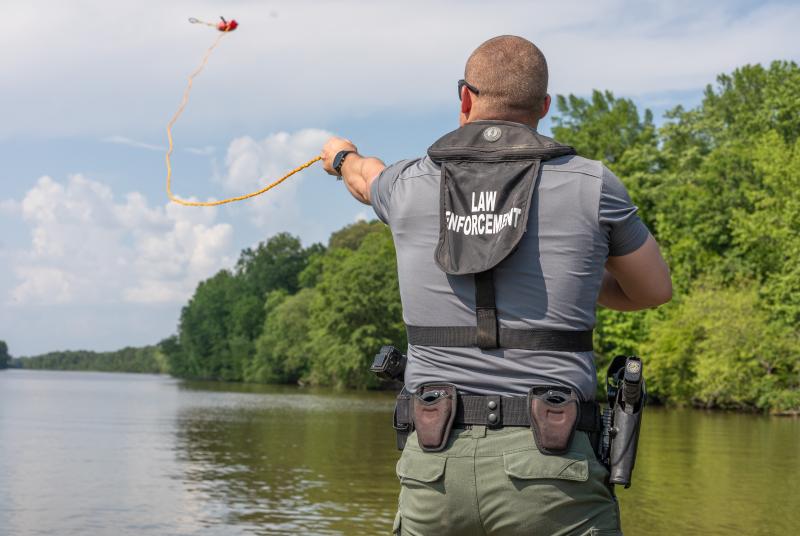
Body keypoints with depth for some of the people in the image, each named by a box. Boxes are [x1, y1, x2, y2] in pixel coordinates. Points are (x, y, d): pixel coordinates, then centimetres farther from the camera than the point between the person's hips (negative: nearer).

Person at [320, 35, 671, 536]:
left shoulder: (410, 185, 8)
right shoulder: (591, 185, 1)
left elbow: (367, 179, 34)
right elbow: (655, 289, 16)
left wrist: (343, 158, 58)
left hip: (434, 463, 3)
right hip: (548, 467, -2)